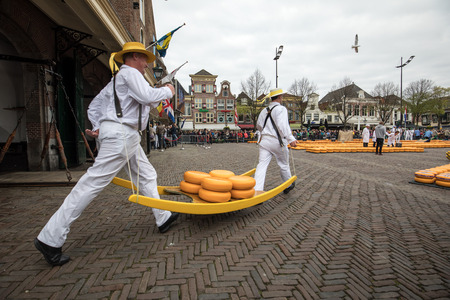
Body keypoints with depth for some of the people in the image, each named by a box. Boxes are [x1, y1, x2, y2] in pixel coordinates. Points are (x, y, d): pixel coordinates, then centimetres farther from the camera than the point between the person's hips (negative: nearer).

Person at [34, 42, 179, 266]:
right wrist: (167, 91, -1)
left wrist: (98, 127, 13)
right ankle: (50, 239, -1)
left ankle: (163, 218, 23)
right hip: (120, 134, -11)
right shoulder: (130, 73, -3)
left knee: (147, 175, 14)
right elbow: (148, 97, -18)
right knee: (93, 182, -10)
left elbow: (94, 107, 23)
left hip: (127, 137, 11)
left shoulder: (116, 80, 26)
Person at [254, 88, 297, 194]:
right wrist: (291, 139, -25)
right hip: (278, 142, -5)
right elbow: (283, 125, -21)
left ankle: (257, 191, -15)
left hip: (265, 140, 5)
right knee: (284, 165, 15)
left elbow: (258, 126, 25)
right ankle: (288, 185, 35)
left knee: (262, 165, -4)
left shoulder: (264, 111, 16)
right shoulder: (281, 109, -6)